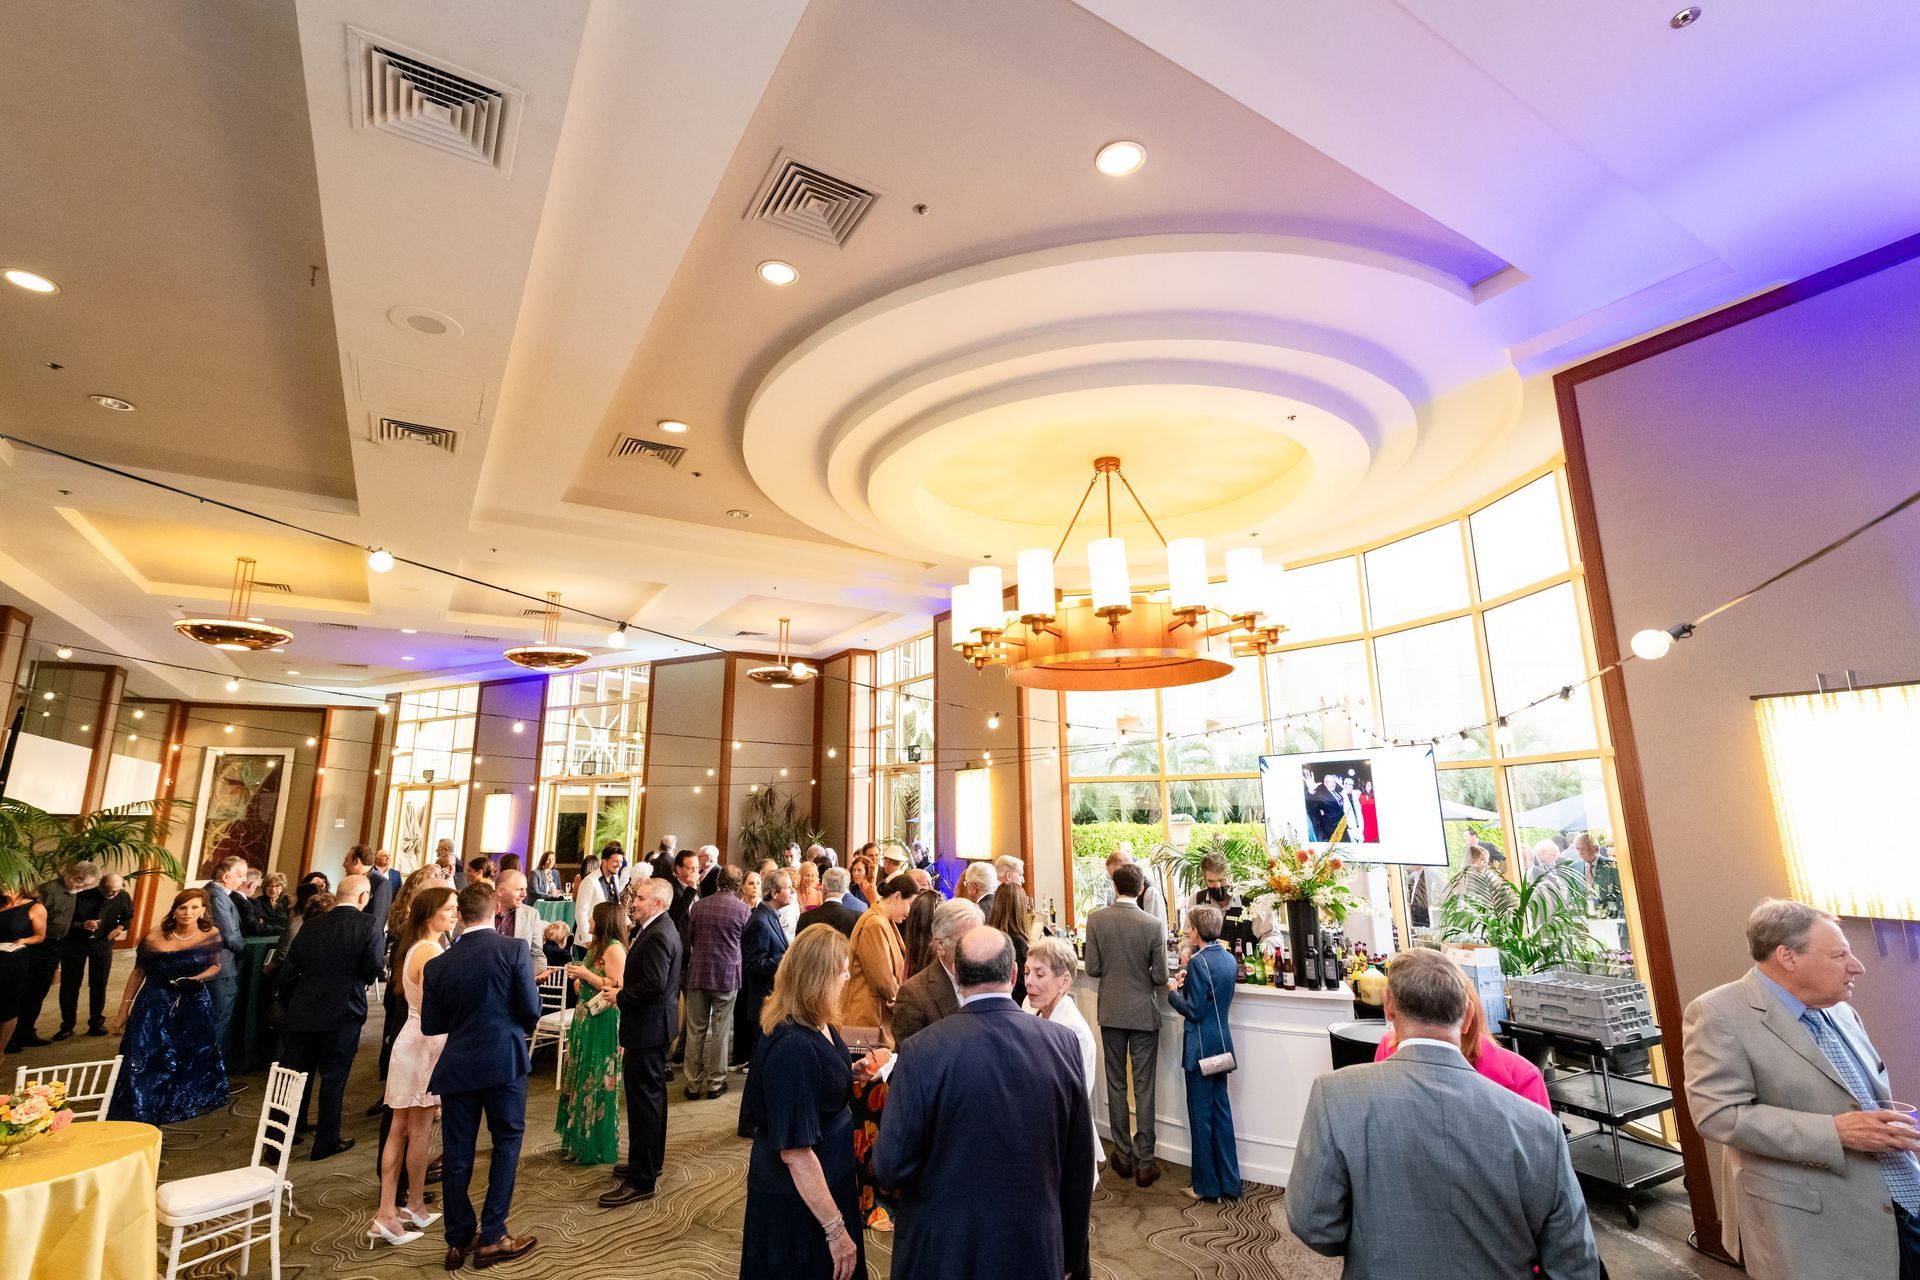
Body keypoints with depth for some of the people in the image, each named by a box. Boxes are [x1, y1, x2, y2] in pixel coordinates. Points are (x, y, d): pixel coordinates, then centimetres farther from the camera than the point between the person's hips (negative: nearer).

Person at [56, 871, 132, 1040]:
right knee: (69, 984, 5)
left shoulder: (123, 897, -11)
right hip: (75, 943, -1)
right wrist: (82, 925, -28)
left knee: (99, 985, 6)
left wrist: (120, 927, -11)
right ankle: (67, 1025, 18)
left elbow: (128, 916, 7)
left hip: (103, 943, 1)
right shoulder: (81, 897, -18)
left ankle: (96, 1023, 17)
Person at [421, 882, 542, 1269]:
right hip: (504, 1062, -3)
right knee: (507, 1142, 12)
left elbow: (430, 1025, 3)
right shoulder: (514, 950, -13)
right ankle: (492, 1236, 15)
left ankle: (459, 1240, 25)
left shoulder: (437, 964, -3)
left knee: (457, 1152, 13)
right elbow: (531, 1009, -12)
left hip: (457, 1066, 3)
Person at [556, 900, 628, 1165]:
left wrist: (586, 974, -19)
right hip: (584, 1018, 9)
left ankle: (596, 1145, 16)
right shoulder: (596, 946, 12)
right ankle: (577, 1137, 33)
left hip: (603, 1023, -9)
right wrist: (576, 978, 1)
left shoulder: (614, 948, -17)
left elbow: (615, 988, -23)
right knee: (579, 1077, 17)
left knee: (596, 1081, 2)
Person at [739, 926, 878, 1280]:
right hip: (799, 1201, -9)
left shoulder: (817, 1026, -3)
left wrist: (855, 1072, -1)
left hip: (827, 1179, 9)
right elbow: (795, 1152, -29)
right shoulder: (794, 1046, -32)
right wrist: (836, 1230, -22)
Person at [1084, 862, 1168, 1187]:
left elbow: (1092, 969, -8)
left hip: (1111, 1011, 2)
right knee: (1143, 1088, 9)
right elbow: (1161, 977, -11)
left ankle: (1123, 1155, 26)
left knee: (1116, 1084, 15)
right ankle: (1144, 1162, 16)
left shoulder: (1096, 919, -12)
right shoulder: (1153, 925, -16)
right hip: (1143, 1013, -1)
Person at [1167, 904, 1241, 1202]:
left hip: (1201, 1047, -8)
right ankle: (1229, 1183, 25)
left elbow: (1193, 1010, -20)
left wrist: (1173, 991, -5)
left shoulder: (1198, 962, -21)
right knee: (1221, 1109, 16)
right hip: (1222, 1044, 8)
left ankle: (1207, 1187, 17)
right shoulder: (1229, 959, 4)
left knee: (1201, 1114, 6)